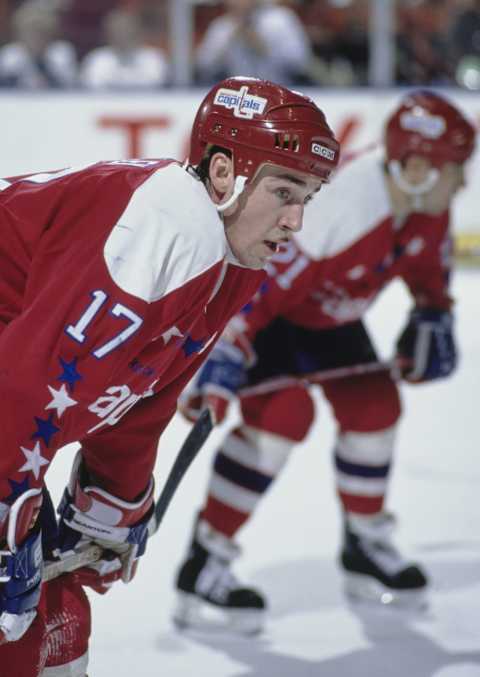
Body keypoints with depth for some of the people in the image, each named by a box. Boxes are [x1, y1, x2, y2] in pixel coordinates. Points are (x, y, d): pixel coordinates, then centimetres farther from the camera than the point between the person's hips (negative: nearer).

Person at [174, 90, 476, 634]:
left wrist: (431, 318, 5)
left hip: (326, 308, 9)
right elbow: (262, 283, -41)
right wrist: (222, 360, -42)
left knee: (374, 406, 7)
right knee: (283, 413, -23)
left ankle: (366, 547, 27)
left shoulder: (426, 203, -15)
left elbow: (427, 261, 9)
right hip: (253, 285, -9)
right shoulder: (343, 211, -40)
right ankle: (202, 570, -18)